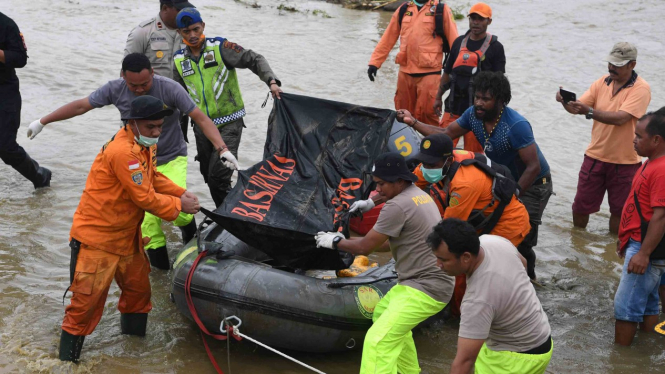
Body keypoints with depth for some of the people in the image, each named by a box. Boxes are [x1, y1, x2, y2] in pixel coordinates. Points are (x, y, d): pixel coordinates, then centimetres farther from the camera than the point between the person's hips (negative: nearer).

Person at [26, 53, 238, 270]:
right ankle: (160, 264, 12)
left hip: (172, 159, -2)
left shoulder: (170, 89, -20)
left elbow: (201, 119, -19)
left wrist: (222, 148, -31)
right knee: (147, 219, -6)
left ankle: (190, 234, 14)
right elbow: (81, 106, 0)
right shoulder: (115, 90, -11)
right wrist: (42, 122, 6)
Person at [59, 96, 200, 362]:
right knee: (87, 298, -2)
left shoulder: (144, 144, 3)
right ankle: (68, 357, 12)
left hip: (126, 235, 10)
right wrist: (179, 205, -13)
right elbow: (144, 198, -26)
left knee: (138, 287, 21)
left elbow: (154, 178, 14)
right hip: (96, 238, -10)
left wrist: (181, 193, -2)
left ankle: (133, 333, 42)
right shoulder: (123, 152, -28)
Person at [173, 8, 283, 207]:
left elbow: (255, 60, -10)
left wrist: (272, 81, -25)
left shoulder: (220, 47, -8)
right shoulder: (179, 60, 6)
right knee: (209, 177, 11)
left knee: (218, 177, -16)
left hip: (229, 124, -5)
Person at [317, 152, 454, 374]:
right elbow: (390, 242, 19)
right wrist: (348, 241, 15)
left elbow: (365, 247, -12)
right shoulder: (419, 196, 13)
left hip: (424, 289, -11)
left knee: (378, 341, -16)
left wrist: (336, 242, 5)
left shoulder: (397, 206, -18)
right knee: (382, 313, 29)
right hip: (431, 280, 11)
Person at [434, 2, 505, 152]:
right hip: (454, 106, 4)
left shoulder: (495, 47, -1)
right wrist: (438, 97, 15)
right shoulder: (459, 42, 12)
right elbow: (447, 72, 18)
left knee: (473, 152, 0)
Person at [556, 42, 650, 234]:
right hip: (595, 156, 4)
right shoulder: (602, 82, 2)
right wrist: (566, 101, -26)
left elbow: (620, 118, -28)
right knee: (581, 206, 10)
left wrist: (589, 111, -37)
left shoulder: (641, 88, -15)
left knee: (618, 211, 11)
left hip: (624, 161, -4)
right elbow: (578, 107, -3)